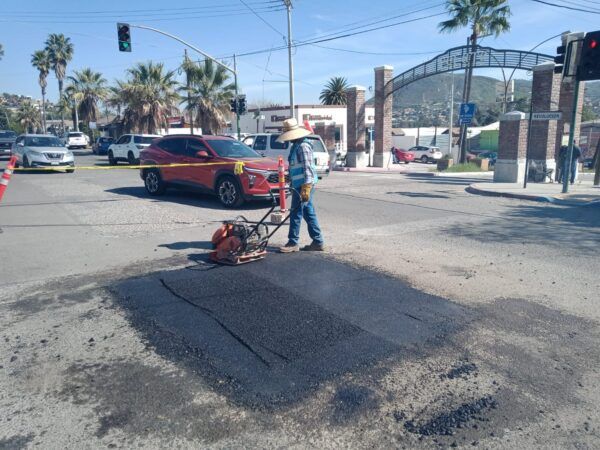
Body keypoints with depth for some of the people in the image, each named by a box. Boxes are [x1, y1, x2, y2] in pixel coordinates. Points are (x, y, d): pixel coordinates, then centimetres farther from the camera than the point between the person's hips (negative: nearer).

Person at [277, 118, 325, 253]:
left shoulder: (303, 146, -15)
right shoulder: (297, 145, 17)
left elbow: (307, 168, -21)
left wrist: (305, 189, -24)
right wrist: (292, 183, 26)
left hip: (303, 185, -10)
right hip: (299, 185, 10)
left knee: (296, 213, -4)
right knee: (309, 213, 11)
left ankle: (293, 243, 5)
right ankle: (318, 242, 16)